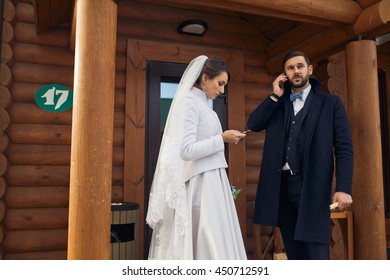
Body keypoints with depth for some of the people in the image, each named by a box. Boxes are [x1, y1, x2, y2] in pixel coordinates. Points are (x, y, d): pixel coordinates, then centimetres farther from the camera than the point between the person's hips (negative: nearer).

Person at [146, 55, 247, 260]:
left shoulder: (203, 104, 15)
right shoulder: (188, 101, -10)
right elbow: (186, 150, -20)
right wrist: (222, 138, -14)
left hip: (212, 181, 9)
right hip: (200, 184, -9)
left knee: (218, 241, 11)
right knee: (210, 244, -4)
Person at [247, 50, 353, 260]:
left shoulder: (330, 102, 4)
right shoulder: (276, 103, 15)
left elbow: (344, 148, -2)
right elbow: (253, 124, 1)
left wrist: (343, 188, -12)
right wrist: (275, 96, -2)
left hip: (312, 186, -3)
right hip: (281, 184, 4)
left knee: (316, 254, -5)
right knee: (294, 253, 13)